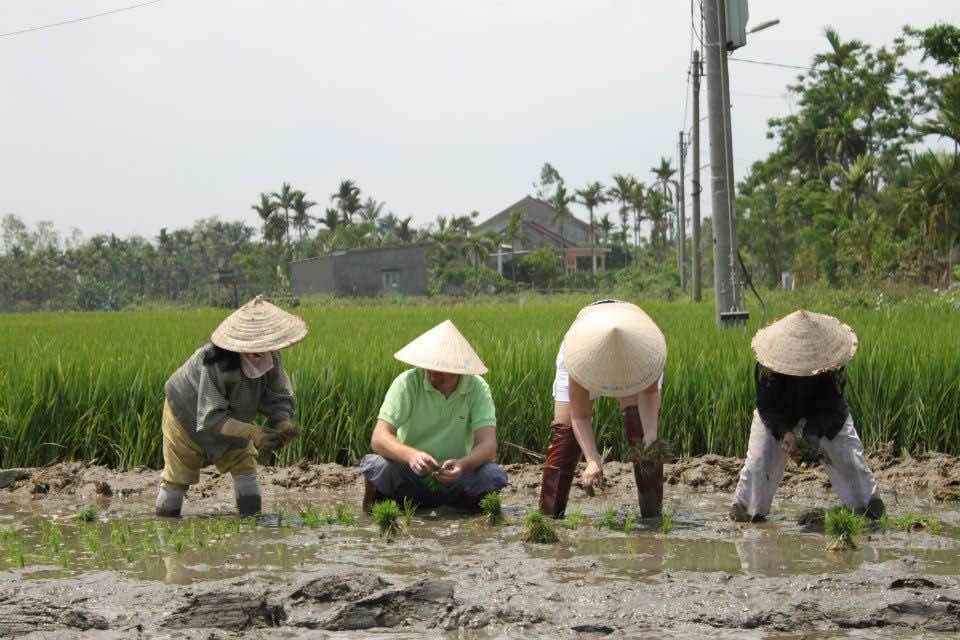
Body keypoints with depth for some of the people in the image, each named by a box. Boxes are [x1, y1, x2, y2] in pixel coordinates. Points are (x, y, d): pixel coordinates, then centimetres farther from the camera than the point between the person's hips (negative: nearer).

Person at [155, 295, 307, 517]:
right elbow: (210, 419, -41)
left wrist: (282, 423, -40)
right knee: (177, 477, 7)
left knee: (245, 466, -7)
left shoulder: (270, 358, -25)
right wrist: (252, 433, -51)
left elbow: (280, 398, -16)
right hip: (187, 417, -5)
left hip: (231, 421, 5)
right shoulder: (215, 365, -43)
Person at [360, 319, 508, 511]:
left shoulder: (477, 388, -10)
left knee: (495, 475, -27)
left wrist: (463, 464, -43)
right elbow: (379, 438, -22)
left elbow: (488, 444, -20)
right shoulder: (408, 382, -15)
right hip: (410, 477, -1)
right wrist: (411, 455, -44)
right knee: (375, 465, -31)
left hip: (455, 480, 1)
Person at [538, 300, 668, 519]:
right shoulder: (579, 353, -43)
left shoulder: (648, 344, -43)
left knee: (644, 428, -15)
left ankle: (652, 514, -9)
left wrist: (651, 435, -42)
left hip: (635, 360, 1)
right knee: (564, 432, -10)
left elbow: (649, 392, -26)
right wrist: (593, 460, -47)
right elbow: (580, 417, -33)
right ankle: (548, 516, -6)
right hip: (587, 359, -1)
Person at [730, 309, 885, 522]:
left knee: (848, 454, -10)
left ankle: (867, 502, 9)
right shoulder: (768, 366, -34)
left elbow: (831, 407, -28)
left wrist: (813, 433, -45)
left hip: (825, 416, 0)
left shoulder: (833, 367, -34)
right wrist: (784, 432, -44)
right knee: (759, 458, -14)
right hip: (778, 414, 0)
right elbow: (767, 406, -27)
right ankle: (746, 505, 5)